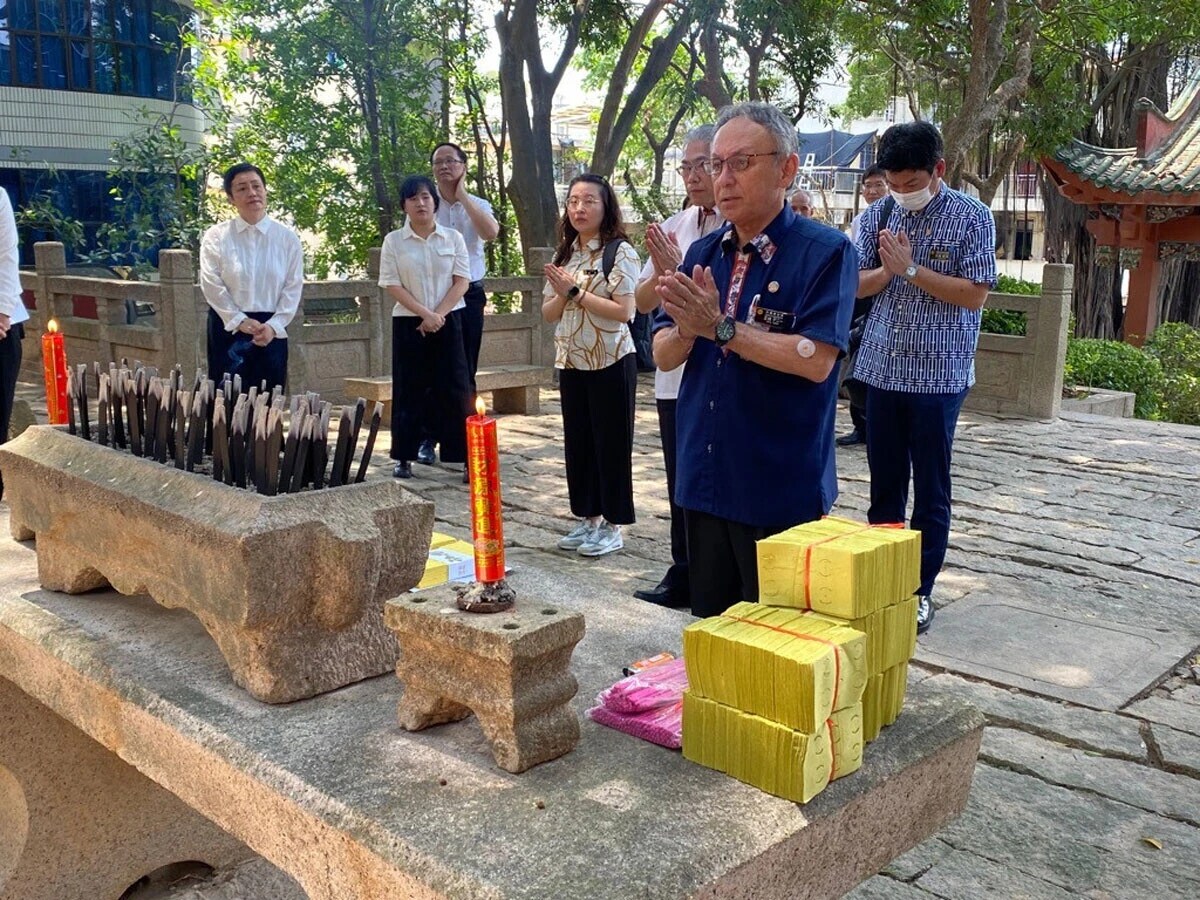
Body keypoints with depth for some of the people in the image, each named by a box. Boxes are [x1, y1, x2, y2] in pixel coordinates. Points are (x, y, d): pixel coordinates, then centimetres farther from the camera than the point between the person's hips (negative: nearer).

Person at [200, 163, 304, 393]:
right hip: (228, 327, -1)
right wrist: (240, 321, -12)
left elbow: (293, 287, 0)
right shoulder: (216, 237, 1)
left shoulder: (287, 238, 3)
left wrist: (274, 326, -10)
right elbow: (212, 285, -5)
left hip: (271, 330, 1)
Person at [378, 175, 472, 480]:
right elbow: (391, 284, -3)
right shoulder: (393, 241, 2)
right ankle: (404, 458, 10)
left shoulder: (453, 238, 5)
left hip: (448, 321, 0)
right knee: (409, 390, 3)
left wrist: (439, 315, -12)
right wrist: (424, 313, -14)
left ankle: (466, 456, 1)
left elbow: (462, 280, -1)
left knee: (454, 388, -2)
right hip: (408, 323, 0)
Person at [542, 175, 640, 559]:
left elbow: (624, 310, -19)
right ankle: (589, 518, 24)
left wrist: (576, 292, -16)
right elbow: (548, 313, 10)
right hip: (571, 361, 7)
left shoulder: (620, 251, -9)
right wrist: (562, 294, -11)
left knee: (611, 443, 1)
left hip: (610, 362, -7)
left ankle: (612, 526, 11)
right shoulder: (563, 254, 11)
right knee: (577, 441, 12)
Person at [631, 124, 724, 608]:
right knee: (681, 484, 15)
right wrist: (661, 273, -8)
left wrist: (679, 269, -17)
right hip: (675, 375, 6)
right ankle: (682, 578, 28)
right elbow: (643, 302, 11)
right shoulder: (674, 227, 10)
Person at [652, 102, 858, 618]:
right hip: (704, 479, 6)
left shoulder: (825, 252, -9)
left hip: (781, 488, -6)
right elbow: (663, 356, 6)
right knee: (709, 628, 17)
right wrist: (687, 328, -16)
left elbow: (816, 359, -21)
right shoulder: (702, 254, 10)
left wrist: (720, 327, -23)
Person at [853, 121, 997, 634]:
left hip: (938, 376, -4)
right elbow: (857, 285, 7)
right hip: (882, 370, 4)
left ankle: (920, 590, 14)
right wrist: (885, 270, -14)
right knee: (884, 485, 12)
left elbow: (975, 294, -11)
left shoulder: (971, 217, -5)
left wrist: (911, 269, -17)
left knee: (930, 490, 4)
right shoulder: (878, 216, 6)